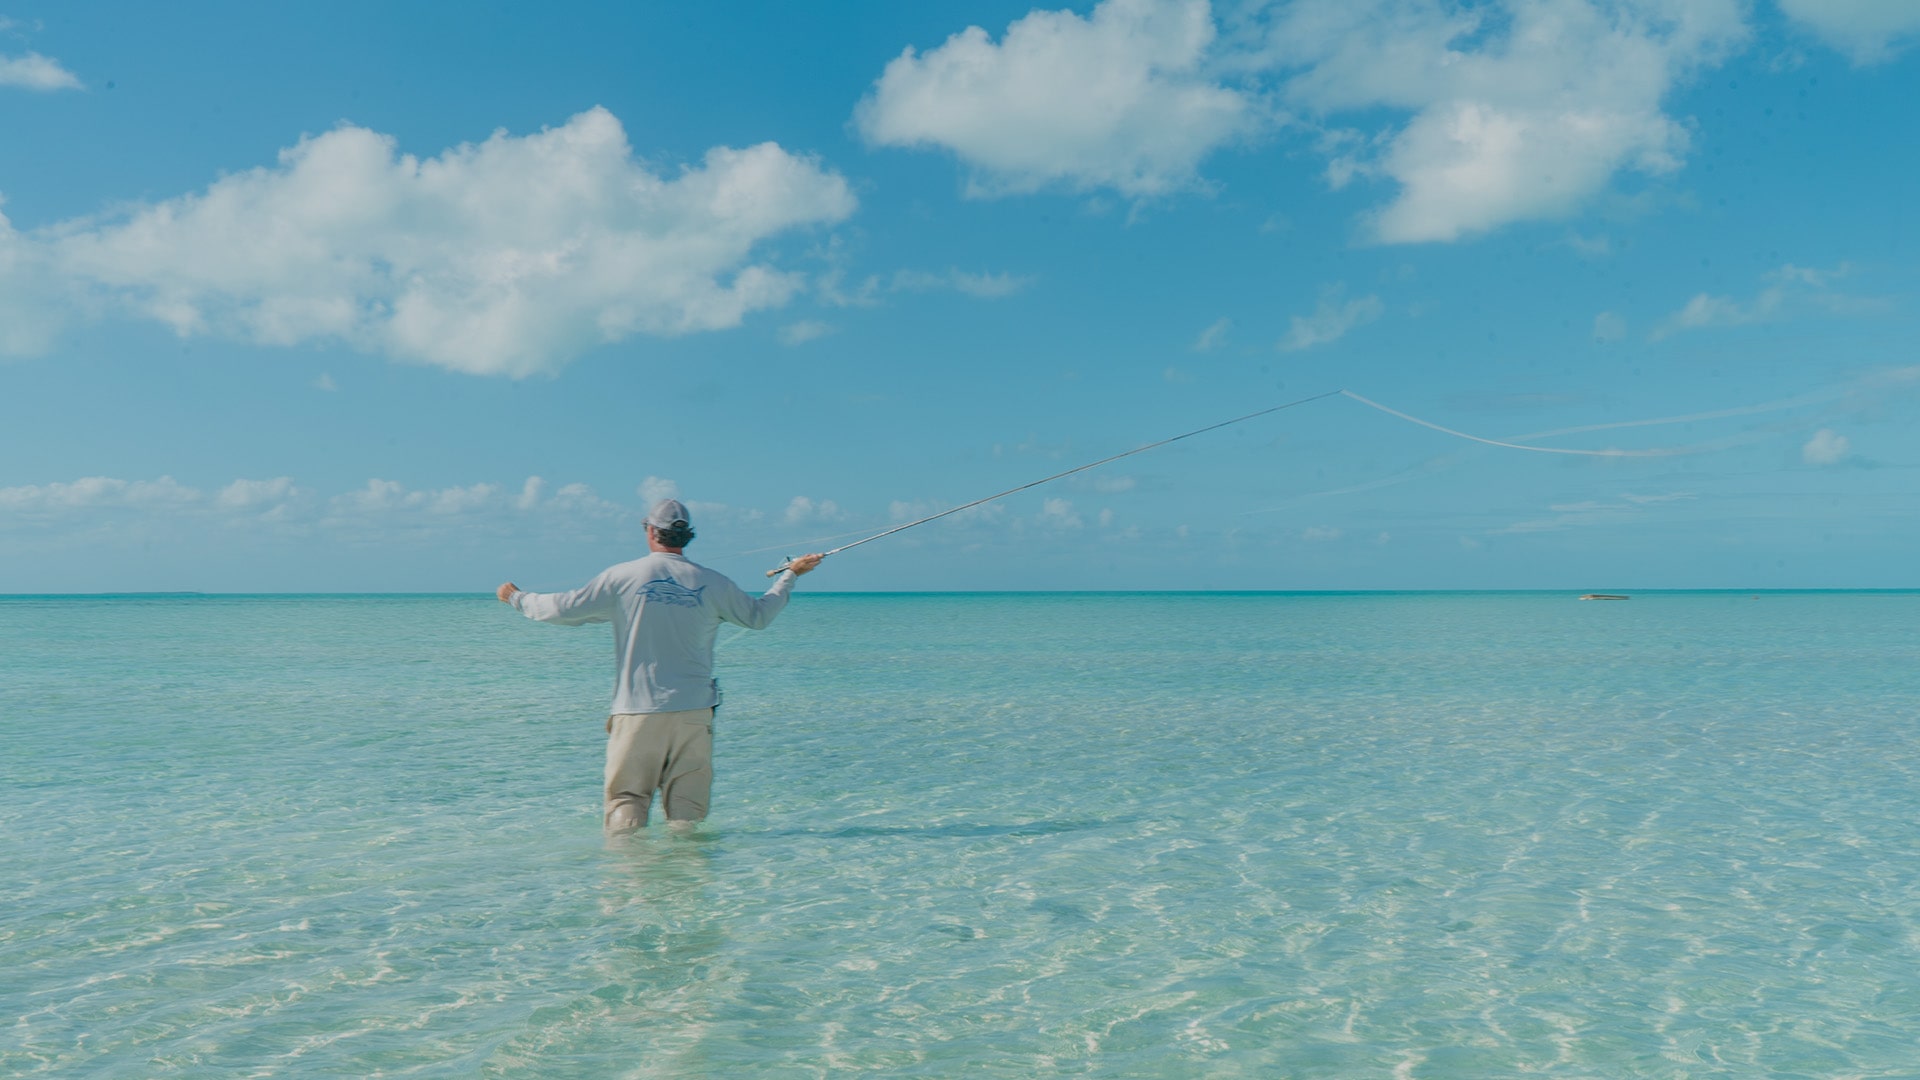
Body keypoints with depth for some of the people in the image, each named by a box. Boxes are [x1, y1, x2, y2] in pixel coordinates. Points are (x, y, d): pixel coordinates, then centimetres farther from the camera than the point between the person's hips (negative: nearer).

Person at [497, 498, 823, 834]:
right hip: (694, 713, 2)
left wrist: (518, 598, 22)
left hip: (637, 713, -1)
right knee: (688, 809, 4)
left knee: (626, 801, 3)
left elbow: (563, 609, 2)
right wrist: (791, 574, 33)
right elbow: (758, 616, 18)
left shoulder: (623, 576, -2)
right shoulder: (712, 583, 4)